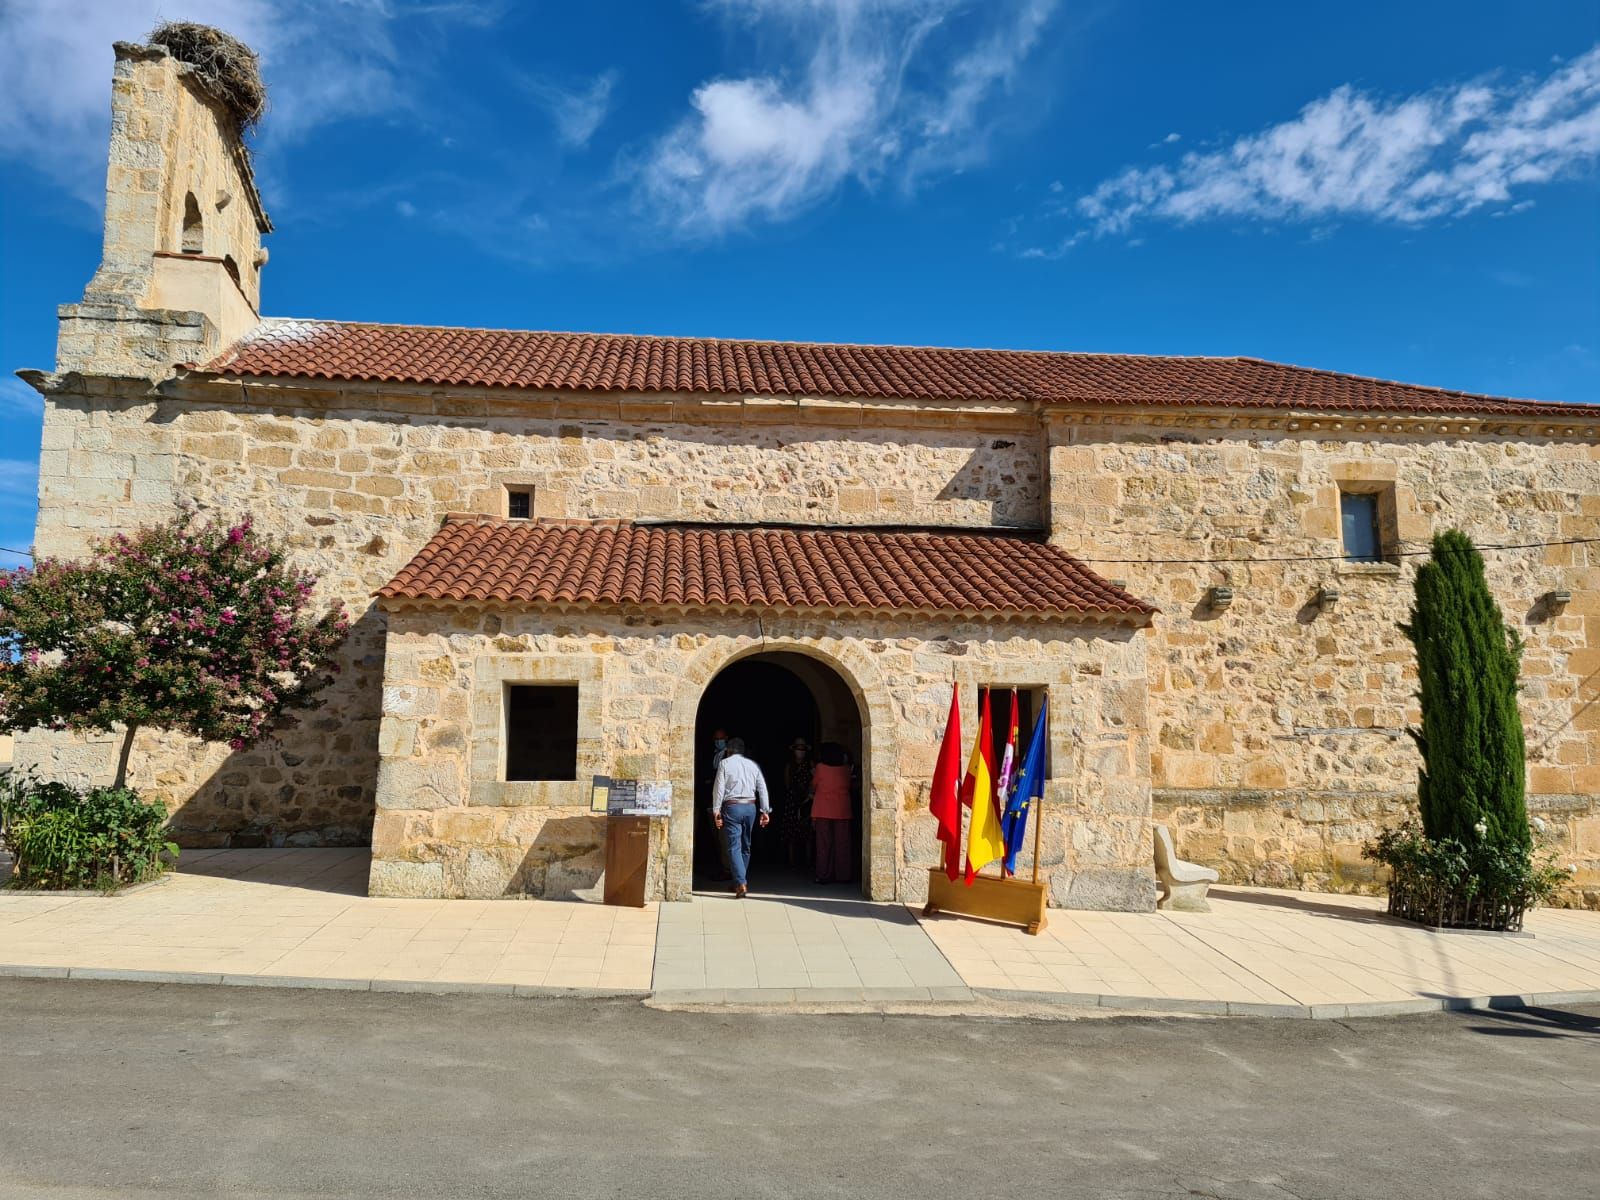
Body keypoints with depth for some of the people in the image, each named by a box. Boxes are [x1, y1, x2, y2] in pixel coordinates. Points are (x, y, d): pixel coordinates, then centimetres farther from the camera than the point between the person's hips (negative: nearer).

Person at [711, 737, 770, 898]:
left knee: (734, 846, -7)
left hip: (732, 807, -4)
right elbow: (762, 788, 7)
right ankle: (742, 882, 22)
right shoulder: (752, 765, 11)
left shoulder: (724, 763, 0)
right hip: (750, 807, 4)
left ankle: (741, 884, -19)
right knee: (745, 846, 15)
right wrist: (765, 811, 8)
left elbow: (719, 788, -6)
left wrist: (716, 810, -5)